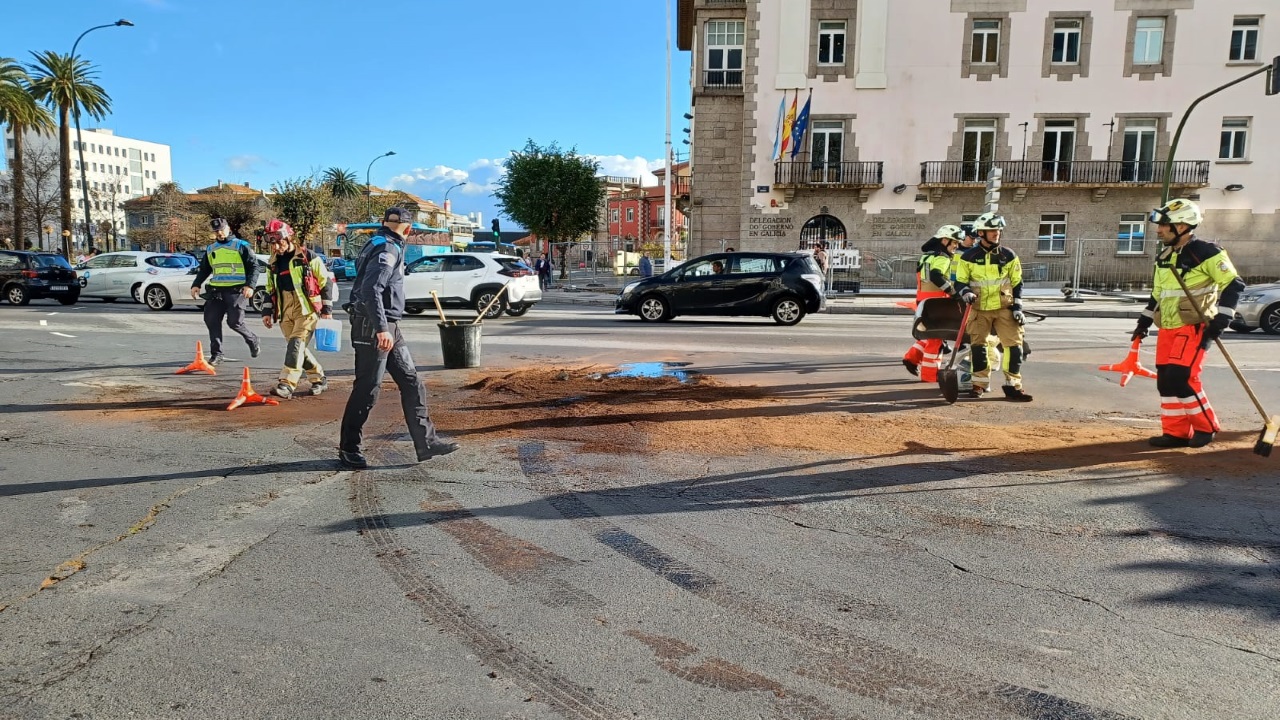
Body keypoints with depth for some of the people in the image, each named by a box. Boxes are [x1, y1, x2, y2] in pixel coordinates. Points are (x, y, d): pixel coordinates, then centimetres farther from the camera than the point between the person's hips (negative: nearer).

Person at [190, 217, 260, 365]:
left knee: (235, 322, -11)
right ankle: (216, 354, 6)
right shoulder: (210, 249, 17)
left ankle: (253, 340, 19)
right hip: (216, 290, 6)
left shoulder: (241, 246, 1)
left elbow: (253, 266, -3)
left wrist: (250, 285, -15)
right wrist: (196, 284, 11)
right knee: (211, 320, -3)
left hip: (237, 290, -5)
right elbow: (204, 269, 25)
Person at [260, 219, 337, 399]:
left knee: (296, 344, -17)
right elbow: (270, 290, 23)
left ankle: (287, 384, -21)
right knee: (298, 349, 8)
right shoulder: (273, 263, 14)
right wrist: (267, 312, 14)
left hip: (307, 309, -7)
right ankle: (319, 379, 23)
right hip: (285, 313, 7)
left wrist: (327, 309, -6)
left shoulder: (308, 257, -5)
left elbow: (326, 283, -3)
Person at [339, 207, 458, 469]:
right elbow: (371, 290, -24)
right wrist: (381, 328, -28)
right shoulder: (388, 248, -14)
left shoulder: (387, 246, 16)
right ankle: (348, 448, 10)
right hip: (373, 327, -10)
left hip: (388, 327, 10)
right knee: (367, 389, -2)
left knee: (412, 383, 8)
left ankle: (426, 442, 11)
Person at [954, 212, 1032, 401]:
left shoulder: (1009, 256, 3)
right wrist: (966, 293, -20)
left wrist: (1017, 307, 1)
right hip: (979, 309, -1)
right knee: (977, 346, 4)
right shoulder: (968, 257, -2)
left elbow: (1017, 283, 8)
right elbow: (960, 281, 2)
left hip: (1004, 308, 1)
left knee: (1014, 344, -7)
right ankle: (979, 383, 19)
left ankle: (1013, 385, 1)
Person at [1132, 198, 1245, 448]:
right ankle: (1176, 432, 12)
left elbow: (1234, 285, -12)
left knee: (1181, 378, -15)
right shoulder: (1163, 258, 13)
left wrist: (1221, 319, -19)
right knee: (1165, 380, 4)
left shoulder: (1206, 253, -11)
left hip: (1194, 327, -8)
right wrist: (1144, 322, 20)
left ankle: (1205, 427, 4)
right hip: (1167, 329, 8)